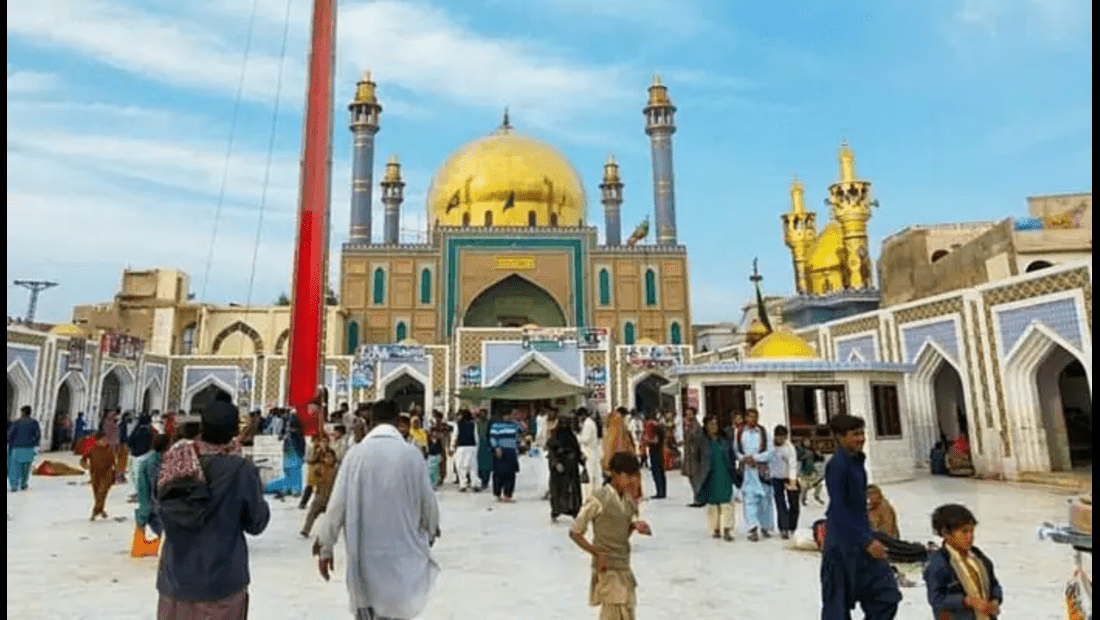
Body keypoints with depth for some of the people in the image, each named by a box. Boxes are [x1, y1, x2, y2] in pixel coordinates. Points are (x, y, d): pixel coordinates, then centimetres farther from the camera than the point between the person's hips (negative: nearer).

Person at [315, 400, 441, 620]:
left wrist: (325, 547, 5)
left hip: (363, 554, 0)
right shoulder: (412, 454, -7)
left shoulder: (356, 453, -7)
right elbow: (428, 502, -2)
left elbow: (338, 503, -8)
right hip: (402, 552, 0)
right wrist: (431, 531, 19)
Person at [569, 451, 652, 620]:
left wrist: (635, 525, -5)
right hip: (607, 568, -7)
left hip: (624, 567, 7)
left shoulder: (627, 498, 4)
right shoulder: (598, 500, -18)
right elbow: (575, 532, -13)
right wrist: (597, 553, -21)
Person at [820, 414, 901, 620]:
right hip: (843, 545, -8)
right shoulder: (837, 465, -19)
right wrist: (867, 542, -21)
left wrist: (868, 538, 19)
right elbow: (839, 511, -22)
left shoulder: (857, 462, 8)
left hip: (862, 541, 9)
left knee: (887, 596, 10)